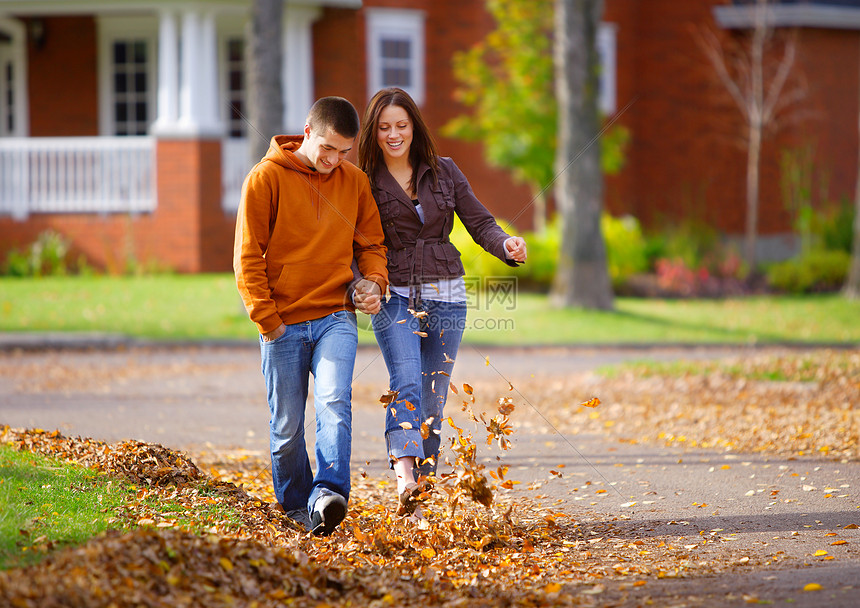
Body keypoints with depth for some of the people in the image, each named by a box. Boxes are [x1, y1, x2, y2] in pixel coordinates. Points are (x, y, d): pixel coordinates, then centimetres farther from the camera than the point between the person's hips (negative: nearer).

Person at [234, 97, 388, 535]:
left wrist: (374, 278, -3)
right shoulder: (266, 178, -4)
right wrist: (267, 319, -9)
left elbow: (370, 243, 19)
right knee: (287, 425, 2)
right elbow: (248, 256, -3)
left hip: (336, 318, 2)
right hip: (283, 324, -1)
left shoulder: (355, 182, 8)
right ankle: (294, 505, 19)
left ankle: (328, 494, -31)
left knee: (334, 401, -21)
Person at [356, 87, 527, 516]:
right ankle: (405, 477, -42)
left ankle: (415, 499, 10)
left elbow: (479, 222, 7)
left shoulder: (444, 172, 8)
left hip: (445, 296, 3)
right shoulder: (364, 183, 2)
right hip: (393, 296, -3)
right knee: (406, 381, -25)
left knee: (433, 400, 3)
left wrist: (506, 244, -14)